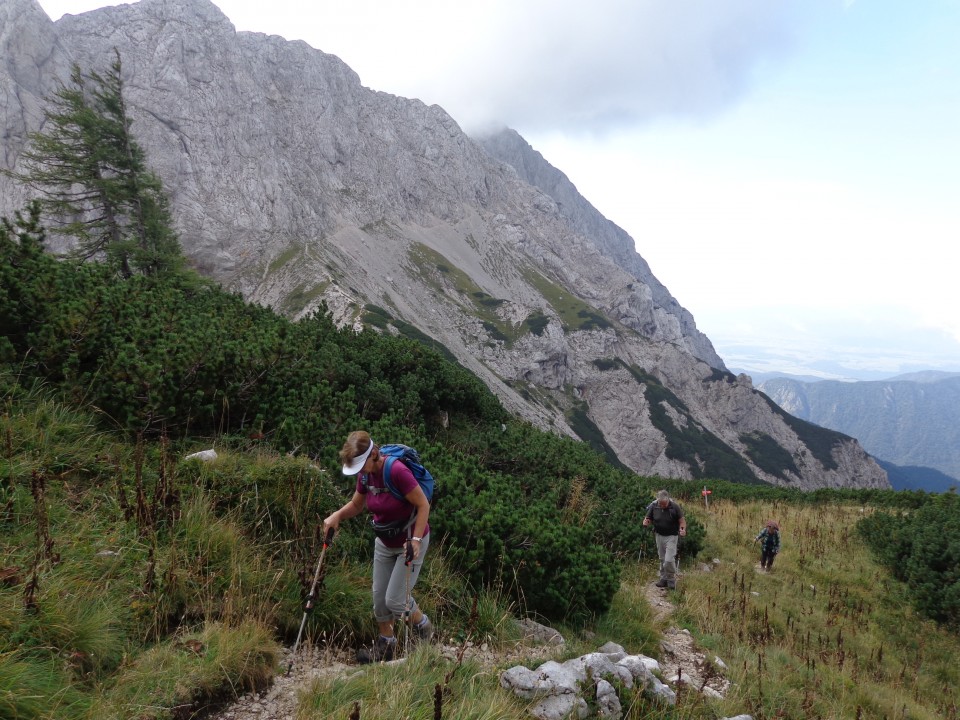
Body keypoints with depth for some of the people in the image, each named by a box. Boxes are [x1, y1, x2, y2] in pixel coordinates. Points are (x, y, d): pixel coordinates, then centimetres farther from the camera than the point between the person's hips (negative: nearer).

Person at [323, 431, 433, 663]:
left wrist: (415, 540, -26)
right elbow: (356, 505, 9)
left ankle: (423, 626, 23)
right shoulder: (365, 474, -7)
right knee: (379, 596, 10)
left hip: (410, 542, -7)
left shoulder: (397, 471, -30)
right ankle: (386, 643, 31)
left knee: (395, 599, -6)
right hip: (384, 543, 7)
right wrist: (337, 515, -10)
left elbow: (423, 505, -23)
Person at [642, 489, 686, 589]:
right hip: (659, 535, 4)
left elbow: (682, 520, -7)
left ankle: (671, 579, 10)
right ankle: (663, 579, 28)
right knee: (662, 559, 14)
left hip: (671, 536, -4)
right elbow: (648, 518, 3)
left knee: (669, 560, -11)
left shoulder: (675, 507, -16)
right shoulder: (653, 506, -8)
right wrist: (646, 522, -20)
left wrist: (683, 529, -26)